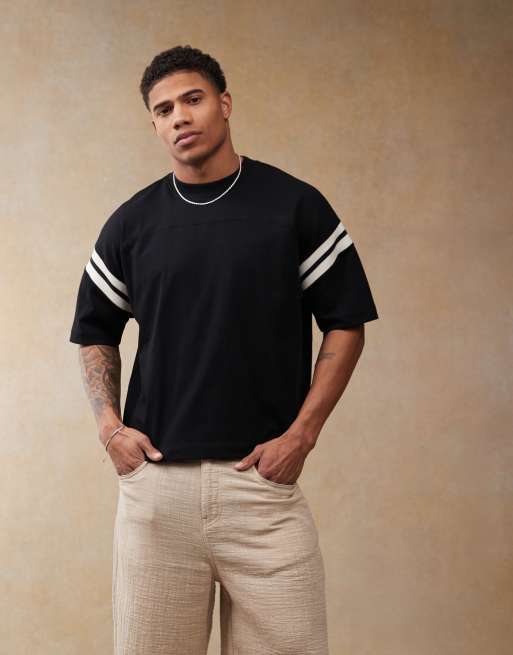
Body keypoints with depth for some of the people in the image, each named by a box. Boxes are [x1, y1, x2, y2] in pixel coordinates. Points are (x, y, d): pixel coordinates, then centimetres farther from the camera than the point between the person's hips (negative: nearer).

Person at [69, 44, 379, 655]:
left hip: (265, 480, -2)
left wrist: (302, 432, -6)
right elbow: (95, 330, 18)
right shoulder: (130, 223, 7)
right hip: (154, 480, 2)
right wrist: (109, 424, 3)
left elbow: (346, 323, 3)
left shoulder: (296, 206, 1)